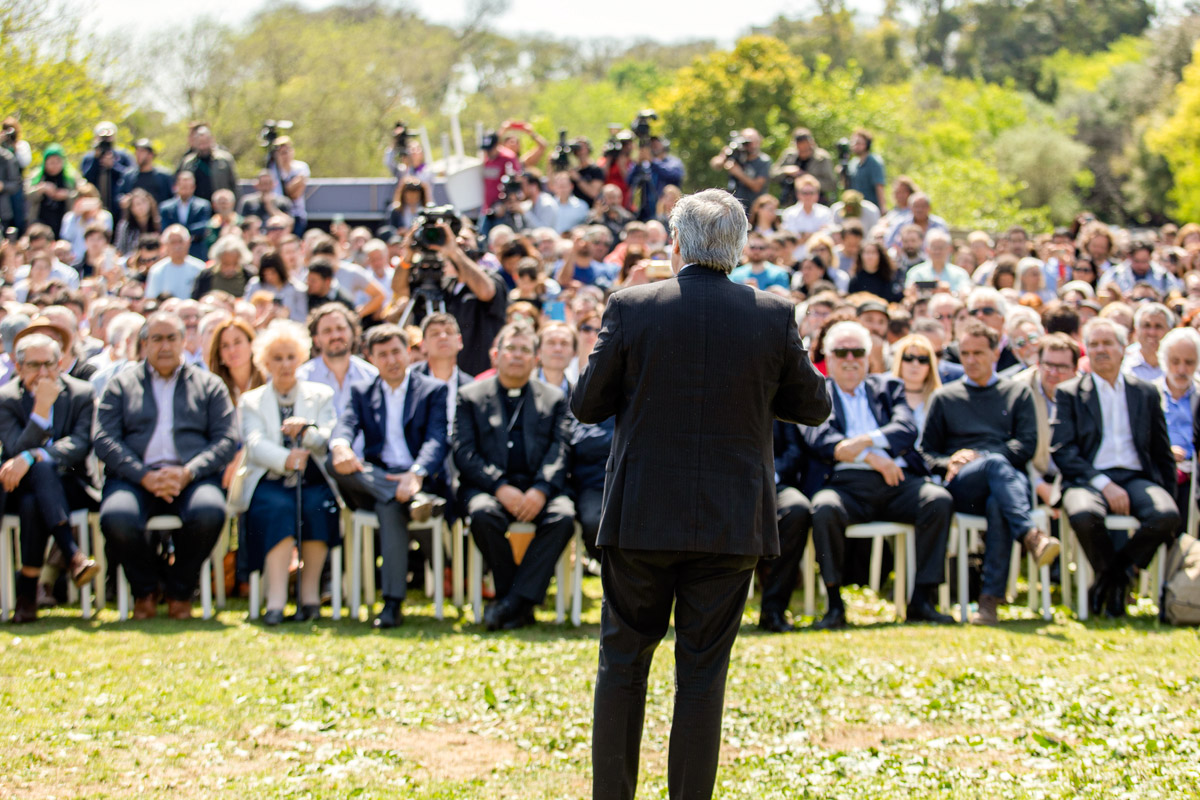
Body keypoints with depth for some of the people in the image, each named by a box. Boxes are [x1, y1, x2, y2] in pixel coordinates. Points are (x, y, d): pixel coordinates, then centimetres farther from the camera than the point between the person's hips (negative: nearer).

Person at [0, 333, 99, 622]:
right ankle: (72, 555, -44)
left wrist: (30, 458, -28)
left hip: (71, 486, 0)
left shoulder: (81, 394, 2)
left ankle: (27, 588, -32)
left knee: (32, 503, -35)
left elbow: (80, 444, -13)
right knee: (41, 468, -38)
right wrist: (40, 409, -23)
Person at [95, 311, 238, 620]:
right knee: (117, 519, -34)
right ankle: (145, 591, -3)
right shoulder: (122, 384, 18)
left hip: (191, 477, 0)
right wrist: (144, 476, -12)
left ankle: (180, 590, -7)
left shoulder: (209, 384, 19)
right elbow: (103, 439, 5)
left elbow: (227, 439, 7)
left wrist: (188, 472, -12)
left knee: (209, 512, -35)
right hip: (134, 476, 0)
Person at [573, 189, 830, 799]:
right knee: (703, 672, 7)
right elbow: (813, 407, 7)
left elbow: (585, 405, -1)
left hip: (641, 518, -1)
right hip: (731, 520, 1)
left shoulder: (631, 308, -7)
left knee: (623, 662, 11)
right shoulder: (773, 316, -4)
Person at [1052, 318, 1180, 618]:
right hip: (1089, 478, -2)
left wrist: (1167, 494, 7)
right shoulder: (1069, 394, 11)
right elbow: (1062, 450, -1)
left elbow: (1163, 452, 21)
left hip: (1136, 477, 2)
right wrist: (1103, 484, -14)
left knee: (1167, 515, -31)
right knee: (1083, 514, -37)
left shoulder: (1146, 393, 19)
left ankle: (1115, 570, -5)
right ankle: (1116, 579, -7)